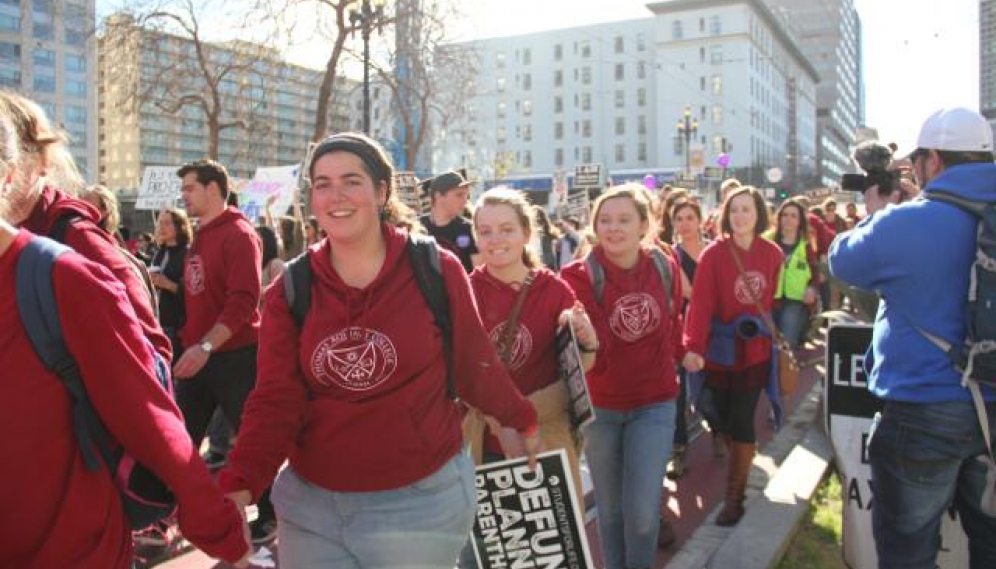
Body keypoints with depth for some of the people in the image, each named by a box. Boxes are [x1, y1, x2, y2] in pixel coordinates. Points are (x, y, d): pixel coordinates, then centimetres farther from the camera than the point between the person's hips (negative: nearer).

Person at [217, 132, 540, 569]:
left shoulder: (436, 270, -10)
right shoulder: (288, 292, -3)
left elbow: (473, 363, 3)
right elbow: (275, 400, -8)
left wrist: (520, 421, 14)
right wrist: (239, 486, -22)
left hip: (422, 499, -2)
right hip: (310, 502, 3)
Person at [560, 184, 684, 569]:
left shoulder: (665, 267, -5)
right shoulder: (578, 276, -15)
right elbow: (594, 357, -21)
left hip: (655, 403, 1)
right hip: (600, 407, -1)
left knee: (642, 512, -4)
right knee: (610, 508, 14)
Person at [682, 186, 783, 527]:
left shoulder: (772, 254, -1)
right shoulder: (714, 254, -12)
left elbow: (768, 300, 7)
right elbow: (700, 303, -21)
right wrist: (693, 347, -32)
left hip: (755, 351, 1)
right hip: (721, 351, -1)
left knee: (741, 421, 1)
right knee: (725, 419, 10)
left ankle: (735, 496, 12)